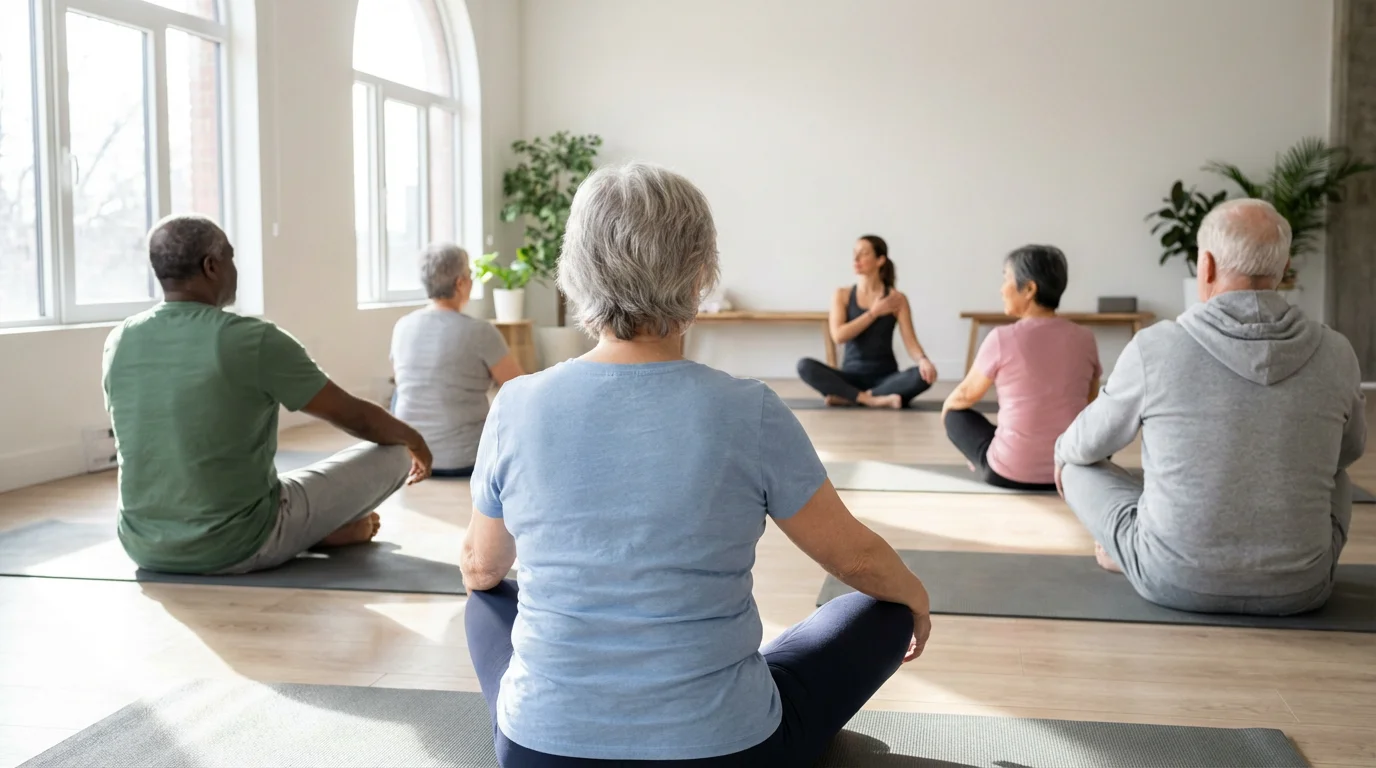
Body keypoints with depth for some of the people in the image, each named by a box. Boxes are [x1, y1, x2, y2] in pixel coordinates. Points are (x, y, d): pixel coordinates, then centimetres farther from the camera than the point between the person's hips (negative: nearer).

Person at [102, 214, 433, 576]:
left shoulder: (118, 342, -1)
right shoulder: (256, 341, -17)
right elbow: (356, 417, -6)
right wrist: (411, 437, 16)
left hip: (144, 548, 6)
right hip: (239, 547, -6)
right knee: (392, 453, 9)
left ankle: (320, 529, 31)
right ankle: (325, 531, 32)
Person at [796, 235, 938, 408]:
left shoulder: (897, 299, 1)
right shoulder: (842, 295, 4)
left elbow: (910, 341, -6)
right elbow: (838, 336, -10)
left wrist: (923, 360, -28)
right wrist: (874, 313, -11)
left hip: (886, 378, 0)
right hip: (852, 376, 0)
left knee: (924, 375, -31)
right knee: (805, 366, -26)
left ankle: (849, 397, -26)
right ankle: (872, 399, -32)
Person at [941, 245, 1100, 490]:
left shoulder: (1002, 338, -11)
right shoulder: (1084, 339, 0)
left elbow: (966, 394, 6)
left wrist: (946, 407, 30)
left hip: (1010, 473, -4)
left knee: (956, 414, 22)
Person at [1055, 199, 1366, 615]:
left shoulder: (1155, 348, -13)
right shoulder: (1335, 354, -5)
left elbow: (1087, 444, 4)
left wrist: (1063, 450, 29)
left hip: (1176, 580, -2)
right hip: (1297, 588, 3)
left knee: (1079, 466, 23)